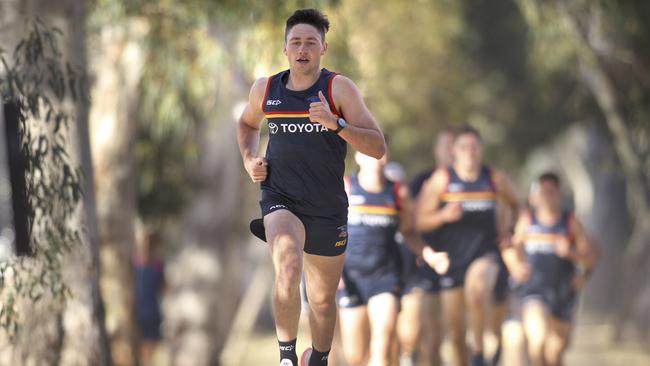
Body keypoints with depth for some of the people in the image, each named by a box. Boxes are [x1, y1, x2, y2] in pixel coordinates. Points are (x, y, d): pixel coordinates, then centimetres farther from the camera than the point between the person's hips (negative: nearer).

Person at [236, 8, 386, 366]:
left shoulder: (339, 88, -7)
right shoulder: (265, 89, 2)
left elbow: (377, 147, -14)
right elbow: (247, 123, 27)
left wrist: (336, 123, -28)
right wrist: (249, 159, 8)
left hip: (327, 208, 0)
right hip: (280, 199, 0)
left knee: (323, 299, 14)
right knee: (288, 273, -30)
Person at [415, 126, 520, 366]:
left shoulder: (495, 179, 5)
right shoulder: (440, 180, 0)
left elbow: (514, 205, 24)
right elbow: (419, 222, -2)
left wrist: (508, 227, 5)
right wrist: (444, 215, -21)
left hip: (485, 255, -1)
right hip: (451, 259, 1)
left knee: (477, 288, -35)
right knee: (454, 331, 2)